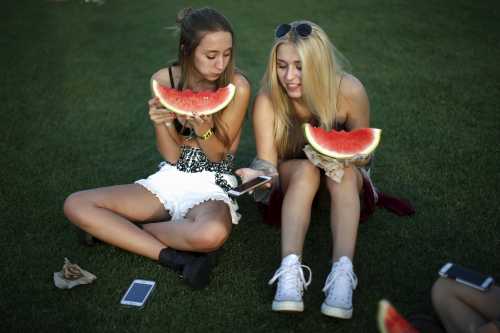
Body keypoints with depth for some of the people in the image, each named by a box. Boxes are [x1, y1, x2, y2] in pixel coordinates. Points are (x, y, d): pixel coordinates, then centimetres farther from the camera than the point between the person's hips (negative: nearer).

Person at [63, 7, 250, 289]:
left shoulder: (237, 86, -13)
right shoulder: (164, 80, -5)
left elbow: (220, 155, -6)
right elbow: (171, 156, -2)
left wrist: (204, 130, -28)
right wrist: (161, 124, -23)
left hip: (213, 185, -3)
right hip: (171, 179, 4)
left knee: (211, 234, -41)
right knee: (76, 205, -13)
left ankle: (118, 229, -13)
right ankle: (178, 258, -20)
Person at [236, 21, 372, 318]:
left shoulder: (350, 91, -24)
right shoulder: (268, 99, -23)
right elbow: (268, 163, -22)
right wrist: (259, 175, -46)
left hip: (345, 174, 1)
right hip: (294, 176, 0)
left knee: (343, 171, -34)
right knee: (306, 169, -34)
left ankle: (343, 272, -44)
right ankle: (290, 269, -44)